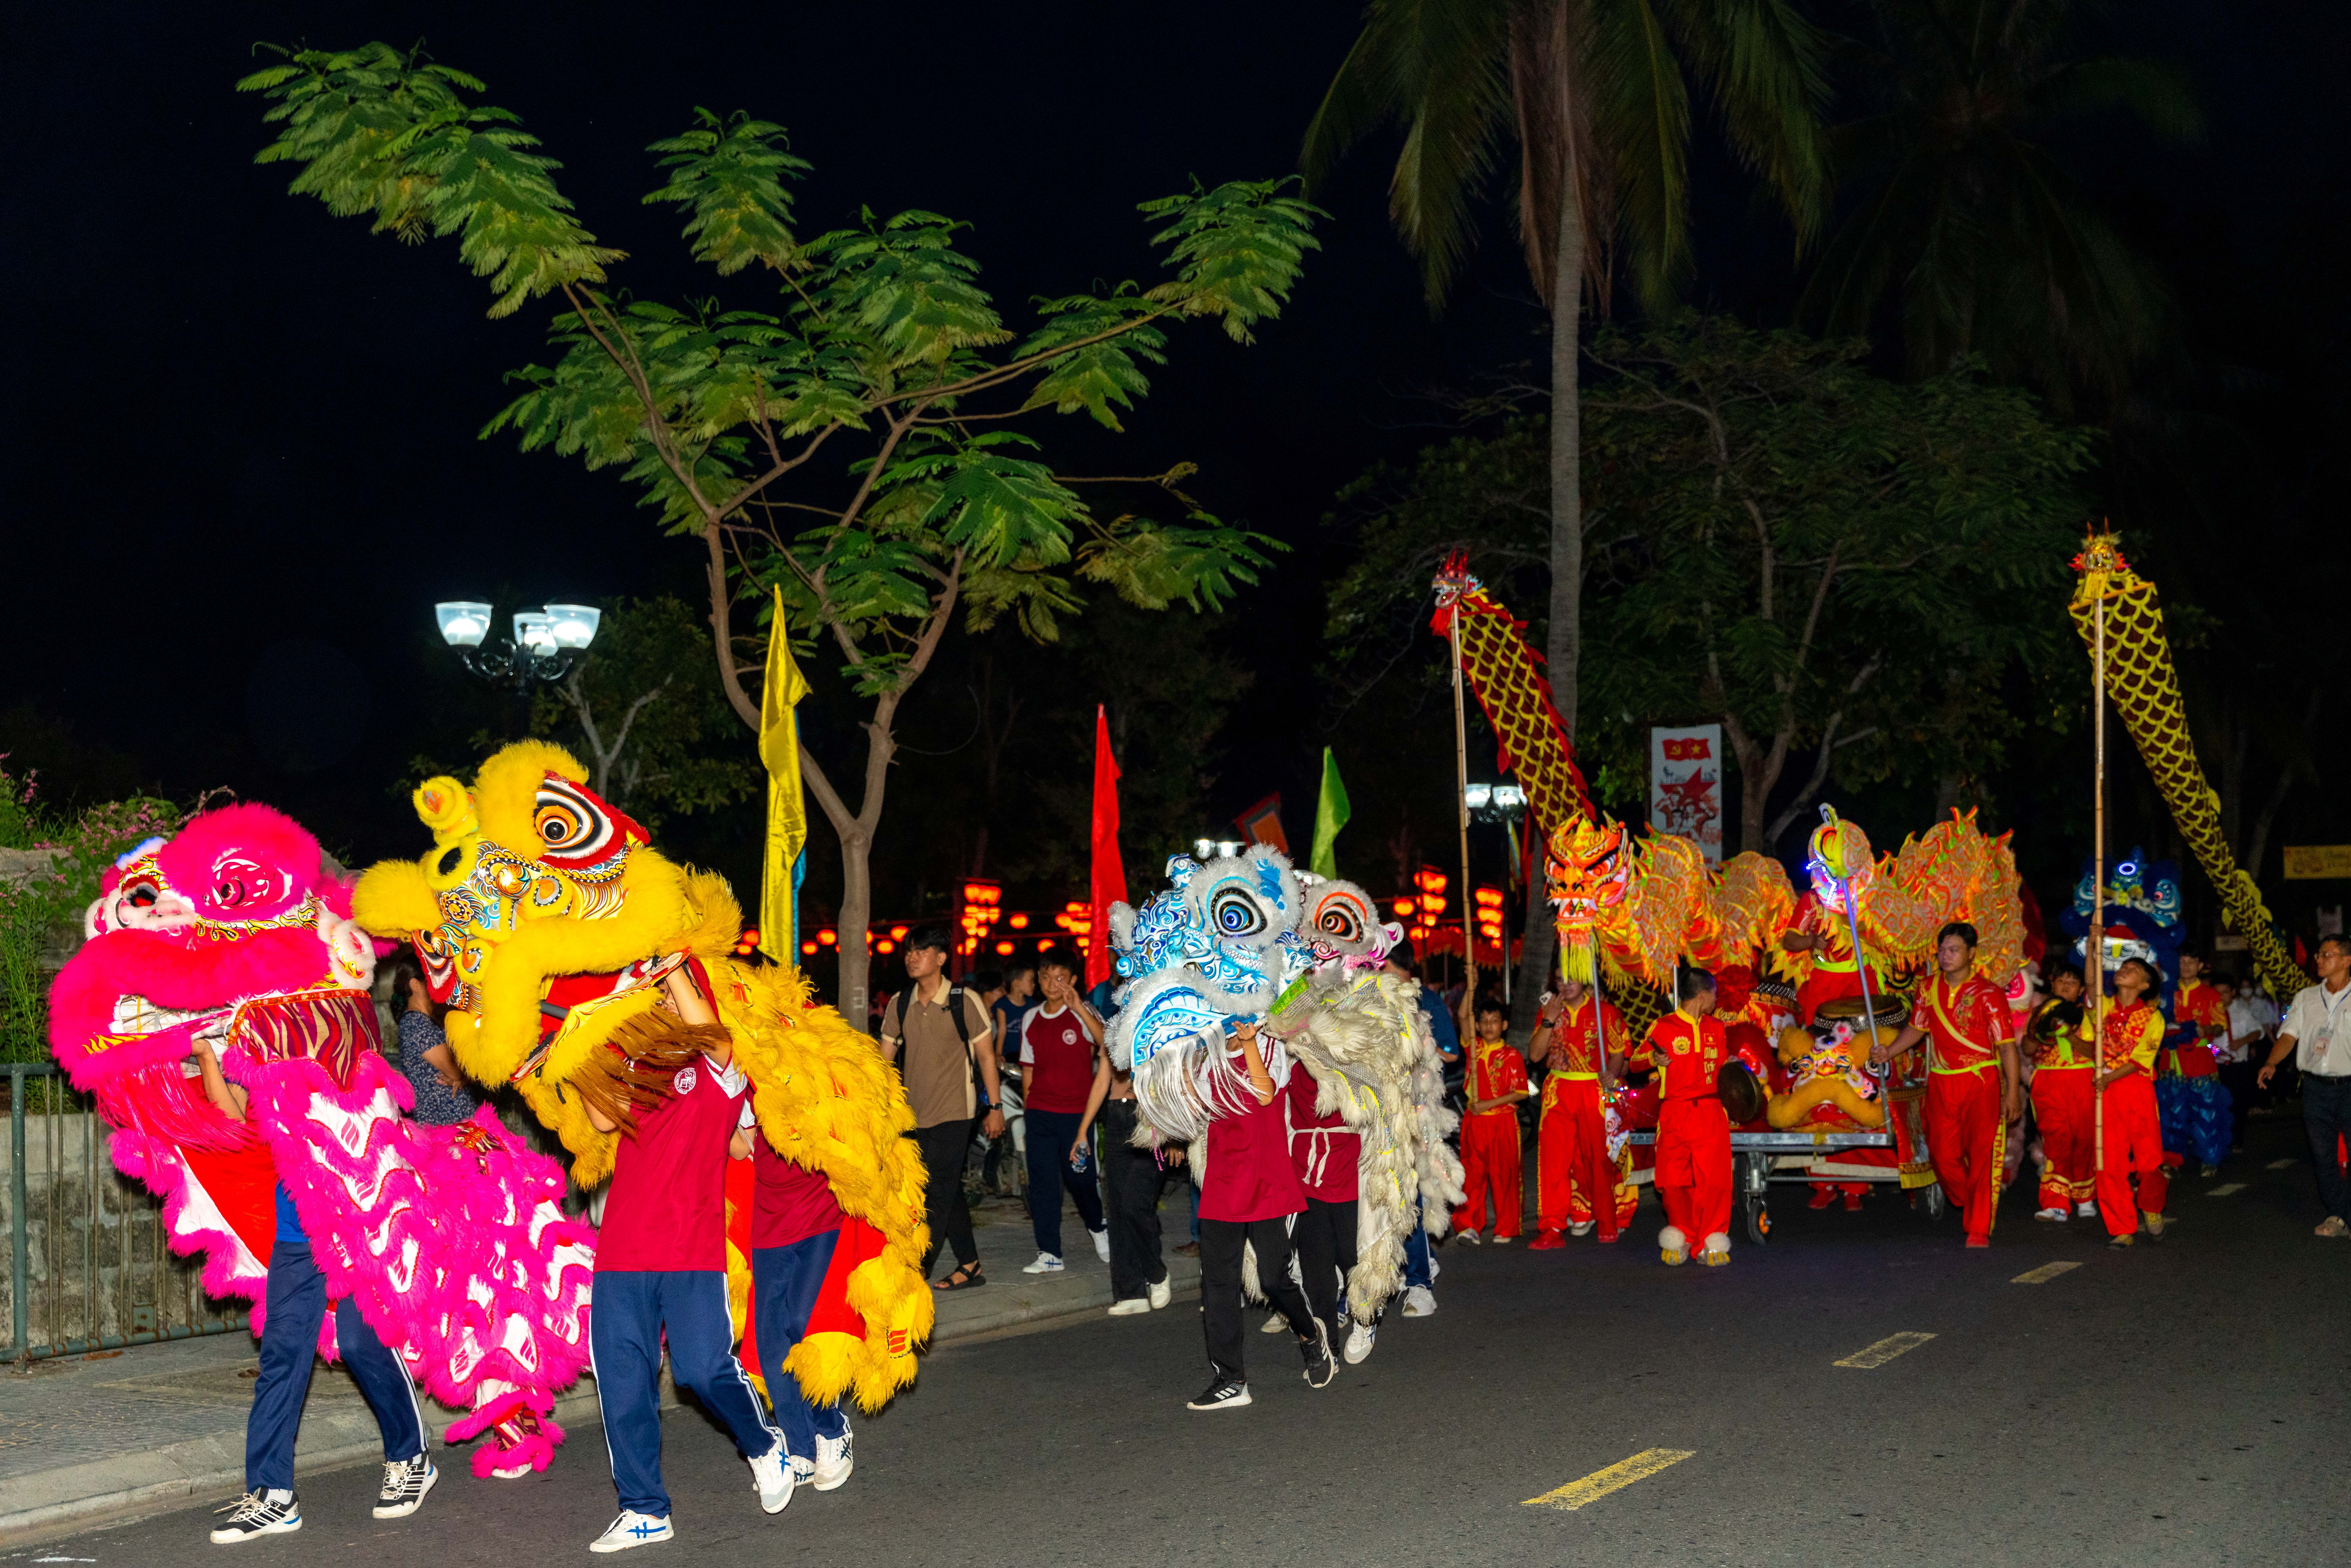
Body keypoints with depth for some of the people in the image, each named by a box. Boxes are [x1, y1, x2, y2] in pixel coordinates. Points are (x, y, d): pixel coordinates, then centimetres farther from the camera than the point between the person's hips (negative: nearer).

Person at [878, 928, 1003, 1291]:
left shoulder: (965, 1002, -7)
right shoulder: (899, 1004, 5)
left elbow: (986, 1055, -1)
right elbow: (885, 1057, 9)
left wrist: (995, 1106, -2)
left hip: (953, 1113, -5)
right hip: (915, 1113, 5)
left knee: (938, 1196, -10)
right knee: (948, 1193, 13)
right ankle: (969, 1266, 23)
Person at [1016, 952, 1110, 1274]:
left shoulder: (1083, 1014, -4)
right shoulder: (1031, 1020, 10)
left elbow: (1107, 1042, -23)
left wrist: (1078, 1007, -31)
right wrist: (1028, 1106, 14)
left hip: (1076, 1111, -4)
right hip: (1040, 1112, 4)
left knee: (1080, 1176, 2)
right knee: (1041, 1181, -1)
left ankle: (1098, 1227, 32)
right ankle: (1049, 1254, 3)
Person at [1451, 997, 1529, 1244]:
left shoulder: (1512, 1056, -2)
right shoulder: (1474, 1047, 7)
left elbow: (1521, 1093, -6)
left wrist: (1490, 1103, -13)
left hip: (1504, 1122, -3)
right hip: (1475, 1121, 3)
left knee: (1504, 1175, 2)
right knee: (1473, 1173, 1)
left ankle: (1506, 1229, 8)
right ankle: (1469, 1226, 2)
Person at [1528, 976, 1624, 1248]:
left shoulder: (1605, 1011, 3)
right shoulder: (1548, 1012, 10)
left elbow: (1618, 1052, 3)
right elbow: (1535, 1055, 2)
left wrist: (1611, 1073, -17)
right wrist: (1549, 1020, -8)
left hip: (1595, 1092, -2)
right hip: (1558, 1093, 2)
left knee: (1599, 1159, 2)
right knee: (1553, 1157, -6)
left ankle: (1606, 1223, 18)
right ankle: (1552, 1229, -4)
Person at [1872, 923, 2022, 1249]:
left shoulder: (1988, 994, -6)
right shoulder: (1929, 989, 7)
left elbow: (2007, 1047, -6)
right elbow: (1917, 1028, 22)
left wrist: (2013, 1094, -10)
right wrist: (1889, 1053, 6)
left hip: (1981, 1082, -4)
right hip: (1941, 1084, 4)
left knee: (1982, 1155, -7)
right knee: (1944, 1155, 5)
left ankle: (1979, 1229, 0)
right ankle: (1970, 1206, 32)